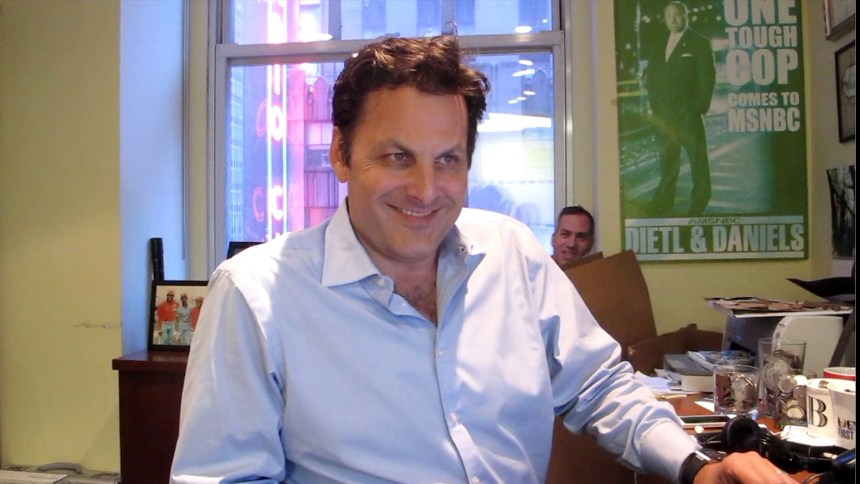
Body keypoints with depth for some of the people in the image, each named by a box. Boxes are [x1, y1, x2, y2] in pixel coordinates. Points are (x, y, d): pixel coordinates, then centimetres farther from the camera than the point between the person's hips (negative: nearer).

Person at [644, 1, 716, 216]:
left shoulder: (699, 43, 2)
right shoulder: (659, 47, 18)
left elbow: (707, 77, -4)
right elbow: (651, 78, 15)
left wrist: (700, 107, -10)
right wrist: (654, 106, 3)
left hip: (688, 114, -5)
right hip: (663, 115, 5)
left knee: (697, 158, 0)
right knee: (667, 159, 8)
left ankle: (699, 202, 6)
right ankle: (664, 202, 13)